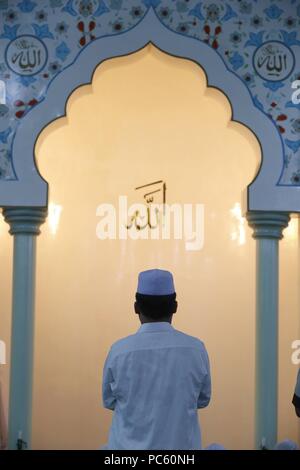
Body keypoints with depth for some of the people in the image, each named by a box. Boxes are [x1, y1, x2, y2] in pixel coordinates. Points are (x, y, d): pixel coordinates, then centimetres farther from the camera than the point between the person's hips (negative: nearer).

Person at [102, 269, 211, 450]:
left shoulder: (120, 351, -11)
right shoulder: (196, 349, -9)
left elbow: (109, 400, 3)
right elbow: (203, 399, 5)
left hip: (131, 445, 0)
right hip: (181, 444, 1)